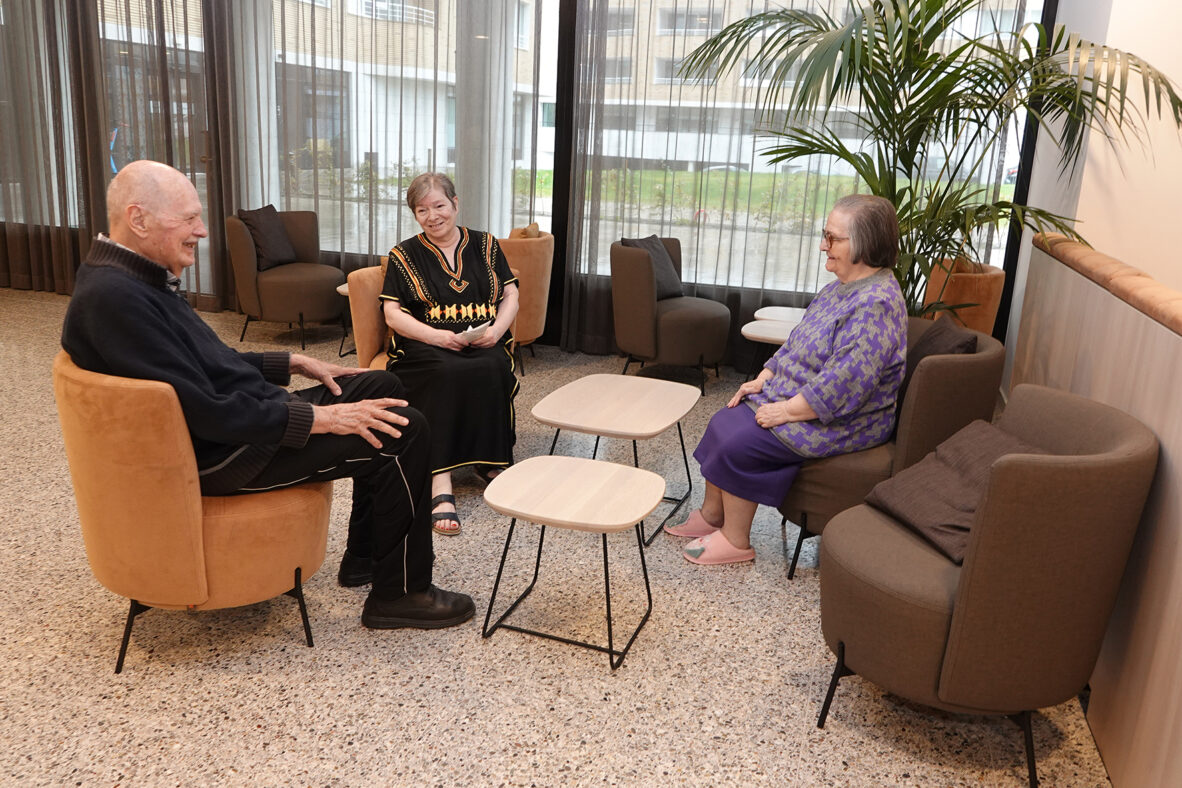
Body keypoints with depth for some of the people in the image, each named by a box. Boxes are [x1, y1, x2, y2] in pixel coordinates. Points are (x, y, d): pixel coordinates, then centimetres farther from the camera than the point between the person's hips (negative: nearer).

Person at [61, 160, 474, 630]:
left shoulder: (135, 278, 10)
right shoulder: (112, 297, -24)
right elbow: (206, 412, -27)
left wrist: (293, 363, 13)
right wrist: (319, 418, -23)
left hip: (247, 415, 11)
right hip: (222, 455, -11)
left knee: (383, 387, 17)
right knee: (405, 432, -15)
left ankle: (366, 556, 21)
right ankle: (401, 593, 0)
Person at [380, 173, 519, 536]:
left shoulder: (485, 245, 16)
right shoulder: (405, 255, 10)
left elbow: (511, 295, 13)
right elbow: (392, 313, 2)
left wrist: (498, 328, -9)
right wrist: (436, 335, -16)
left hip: (483, 343, 2)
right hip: (426, 344, -2)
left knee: (489, 370, -35)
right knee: (448, 373, -36)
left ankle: (488, 461, -21)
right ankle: (440, 485, -41)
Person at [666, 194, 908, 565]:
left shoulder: (876, 304, -25)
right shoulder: (841, 287, 8)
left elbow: (842, 385, -30)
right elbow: (797, 344, 17)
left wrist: (785, 411, -22)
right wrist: (762, 379, 6)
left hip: (837, 423, -10)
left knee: (739, 444, -17)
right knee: (723, 423, 3)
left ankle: (734, 540, 2)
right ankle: (711, 514, 17)